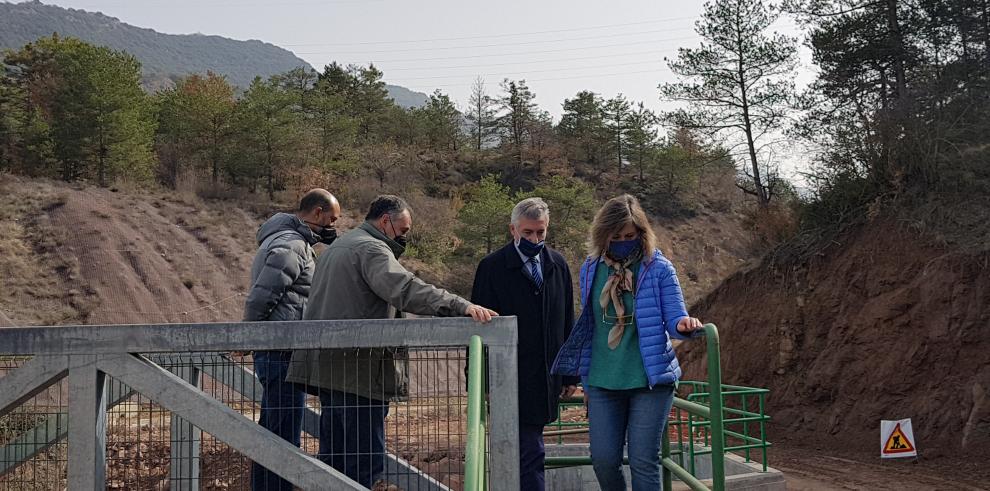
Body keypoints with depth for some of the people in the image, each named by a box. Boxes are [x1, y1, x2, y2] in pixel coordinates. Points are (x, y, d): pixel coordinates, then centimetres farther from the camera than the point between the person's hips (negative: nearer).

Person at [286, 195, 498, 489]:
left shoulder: (335, 249, 24)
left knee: (334, 456, 15)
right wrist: (460, 306, -37)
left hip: (326, 367, 10)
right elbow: (403, 288, -28)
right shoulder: (371, 248, -9)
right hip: (358, 371, -10)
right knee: (367, 459, -8)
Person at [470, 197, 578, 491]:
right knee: (530, 455, -7)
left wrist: (571, 375, 12)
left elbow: (568, 324, 14)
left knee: (524, 453, 13)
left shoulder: (558, 265, 10)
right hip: (512, 381, -5)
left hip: (547, 380, 5)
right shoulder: (492, 268, -5)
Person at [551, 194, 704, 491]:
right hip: (603, 382, 3)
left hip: (649, 380, -3)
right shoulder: (592, 270, 5)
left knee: (644, 461, -1)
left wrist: (684, 325, -31)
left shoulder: (658, 269, -5)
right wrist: (586, 377, 17)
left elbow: (675, 320, -6)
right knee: (603, 460, 4)